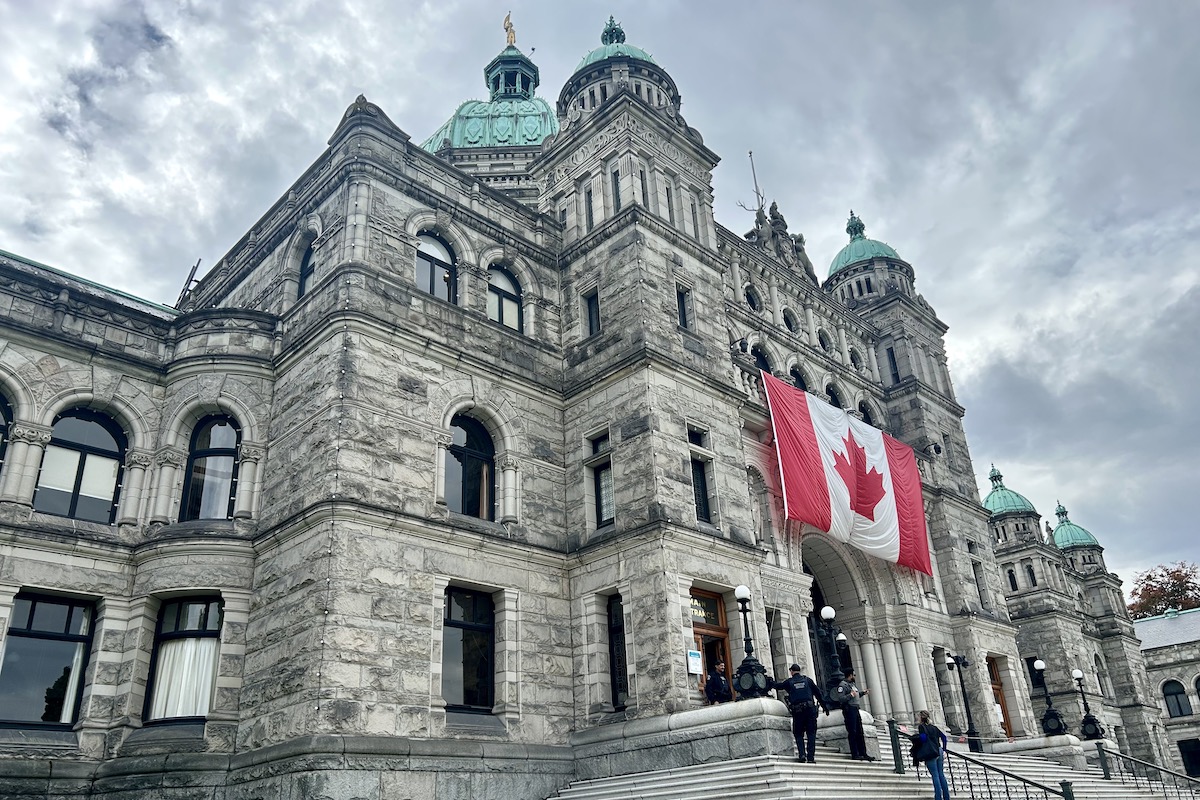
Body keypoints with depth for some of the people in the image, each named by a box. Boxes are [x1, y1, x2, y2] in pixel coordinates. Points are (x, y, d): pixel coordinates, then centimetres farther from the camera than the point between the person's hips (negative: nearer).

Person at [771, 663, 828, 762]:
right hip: (810, 709, 1)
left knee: (798, 733, 10)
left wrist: (771, 682, 42)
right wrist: (824, 706, 18)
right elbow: (818, 693, 11)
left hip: (797, 711, -1)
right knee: (811, 733, 7)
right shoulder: (807, 679, 10)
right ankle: (811, 757, 0)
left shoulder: (789, 682, 7)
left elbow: (777, 685, 20)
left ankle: (802, 754, -9)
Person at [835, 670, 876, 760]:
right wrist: (850, 695, -26)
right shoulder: (842, 685, -11)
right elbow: (840, 698, -19)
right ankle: (855, 755, -6)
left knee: (860, 733, 10)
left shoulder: (853, 684, 18)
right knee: (852, 733, -8)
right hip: (849, 710, -9)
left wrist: (863, 692, 17)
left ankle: (863, 754, 14)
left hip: (856, 710, 9)